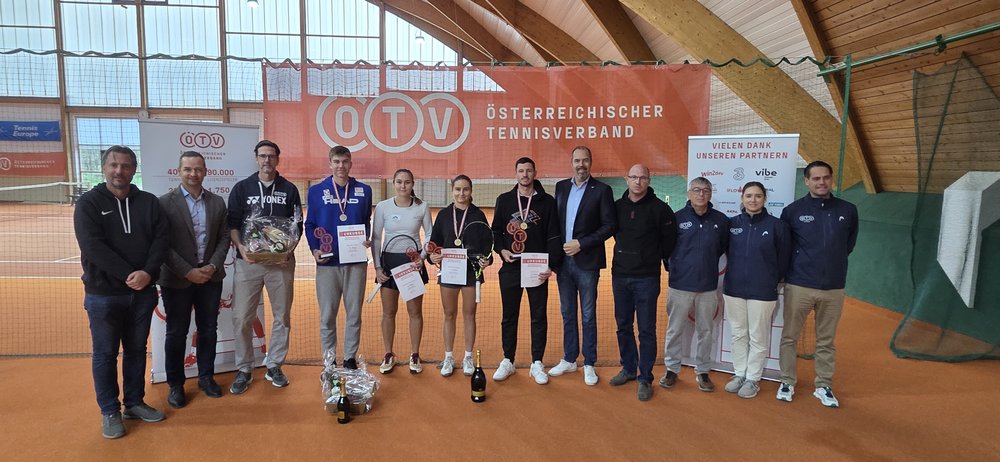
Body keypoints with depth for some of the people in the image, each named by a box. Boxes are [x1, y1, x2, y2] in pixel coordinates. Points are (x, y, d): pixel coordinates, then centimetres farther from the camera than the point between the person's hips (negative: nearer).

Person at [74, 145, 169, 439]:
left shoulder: (148, 202, 4)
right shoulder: (88, 203, -5)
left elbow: (162, 238, -2)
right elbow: (93, 246, -15)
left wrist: (148, 273, -17)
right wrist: (128, 275, -21)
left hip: (143, 292, 3)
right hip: (103, 294, -3)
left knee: (137, 349, 14)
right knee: (105, 354, 8)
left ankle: (134, 403, 28)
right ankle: (109, 411, 21)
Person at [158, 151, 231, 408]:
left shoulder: (217, 203, 5)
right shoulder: (165, 202, -6)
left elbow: (224, 238, 5)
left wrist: (213, 266, -9)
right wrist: (188, 272, -15)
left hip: (210, 277, 3)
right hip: (177, 280, -3)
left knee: (208, 329, 12)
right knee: (176, 333, 7)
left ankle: (206, 377, 26)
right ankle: (175, 385, 21)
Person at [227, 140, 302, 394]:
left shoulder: (289, 189, 6)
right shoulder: (241, 188, 5)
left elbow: (297, 225, 6)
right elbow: (232, 223, 3)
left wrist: (290, 248, -9)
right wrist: (240, 246, -13)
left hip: (281, 262, 1)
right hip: (248, 261, -1)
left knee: (282, 316, 8)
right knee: (242, 318, 0)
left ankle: (274, 366, 23)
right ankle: (243, 370, 16)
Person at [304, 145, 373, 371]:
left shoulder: (364, 190, 6)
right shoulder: (316, 191, 3)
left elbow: (367, 223, 11)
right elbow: (310, 224, 5)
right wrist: (314, 249, -9)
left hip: (356, 261, 1)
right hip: (327, 262, -1)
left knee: (354, 313, 8)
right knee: (327, 315, 6)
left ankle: (350, 358, 21)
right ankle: (329, 360, 19)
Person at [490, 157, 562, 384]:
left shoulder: (547, 201, 1)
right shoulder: (504, 200, 6)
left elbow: (554, 237, -2)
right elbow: (496, 231, 11)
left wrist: (551, 265, -11)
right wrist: (502, 250, -7)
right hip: (510, 269, 1)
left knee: (539, 317, 6)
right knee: (509, 316, 10)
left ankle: (537, 363, 18)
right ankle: (507, 361, 23)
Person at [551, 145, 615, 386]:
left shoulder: (602, 190, -5)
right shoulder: (561, 187, 8)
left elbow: (609, 226, -9)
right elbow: (555, 221, 11)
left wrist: (581, 244, -15)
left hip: (587, 262, -4)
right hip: (563, 260, 4)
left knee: (588, 316, 5)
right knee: (567, 313, 14)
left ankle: (589, 364, 17)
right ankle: (569, 360, 27)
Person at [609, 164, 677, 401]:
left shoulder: (659, 208, -7)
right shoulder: (617, 206, 5)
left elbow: (669, 240, 0)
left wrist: (662, 260, 8)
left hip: (646, 278, -4)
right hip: (619, 275, 4)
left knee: (646, 330, 1)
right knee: (623, 326, 13)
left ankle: (645, 378, 11)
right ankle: (629, 368, 30)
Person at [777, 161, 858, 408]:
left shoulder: (848, 210, 3)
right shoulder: (793, 211, -4)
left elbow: (849, 243, 17)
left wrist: (834, 262, 12)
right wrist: (794, 266, 5)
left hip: (834, 288, 2)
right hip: (798, 286, -2)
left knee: (826, 341, 12)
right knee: (789, 337, 6)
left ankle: (824, 386, 24)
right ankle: (787, 382, 19)